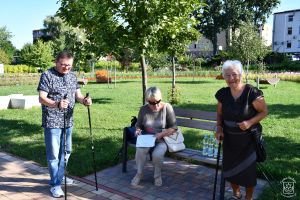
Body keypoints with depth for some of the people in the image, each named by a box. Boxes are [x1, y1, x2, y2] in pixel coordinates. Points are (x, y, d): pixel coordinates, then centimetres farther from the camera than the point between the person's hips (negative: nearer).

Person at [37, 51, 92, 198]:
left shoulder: (72, 76, 9)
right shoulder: (47, 75, -11)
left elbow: (77, 94, 7)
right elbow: (41, 98, -17)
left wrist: (84, 100, -17)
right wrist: (57, 104, -36)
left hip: (68, 121, 7)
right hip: (52, 122, -6)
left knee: (66, 151, 17)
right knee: (53, 154, 0)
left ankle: (59, 176, 36)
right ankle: (55, 184, 13)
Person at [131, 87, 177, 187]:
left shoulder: (167, 108, -11)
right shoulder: (143, 109, -2)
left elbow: (173, 128, -9)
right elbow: (138, 125, 10)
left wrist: (161, 134, -23)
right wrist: (138, 130, -13)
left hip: (163, 140, -2)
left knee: (157, 154, -32)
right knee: (140, 150, -29)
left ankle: (158, 175, 0)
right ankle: (139, 174, -2)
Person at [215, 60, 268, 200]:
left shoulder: (252, 93, -18)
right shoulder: (223, 94, -5)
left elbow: (264, 111, -9)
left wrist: (250, 122, -24)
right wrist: (219, 129, -5)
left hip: (248, 139, -4)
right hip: (229, 139, 4)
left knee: (248, 169, 8)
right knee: (230, 168, 14)